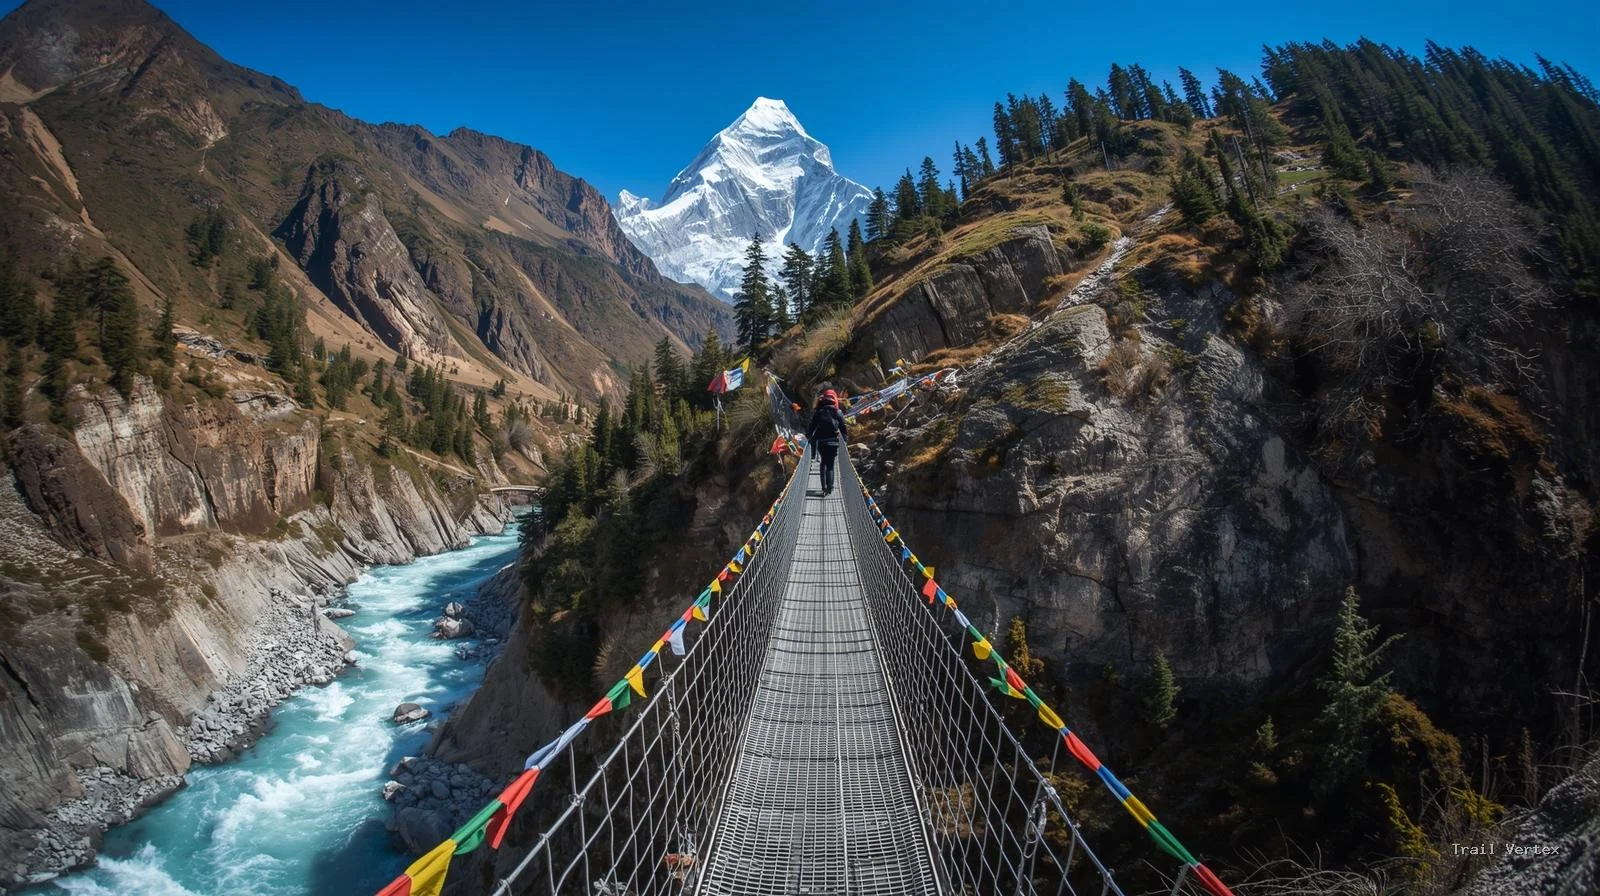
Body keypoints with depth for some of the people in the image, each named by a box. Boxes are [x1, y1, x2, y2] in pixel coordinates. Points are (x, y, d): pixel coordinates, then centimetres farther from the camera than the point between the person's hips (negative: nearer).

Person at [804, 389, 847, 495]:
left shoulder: (818, 412, 0)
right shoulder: (838, 413, -2)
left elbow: (812, 426, 3)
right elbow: (843, 428, 4)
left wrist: (808, 436, 18)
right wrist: (844, 439, 19)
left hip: (820, 442, 1)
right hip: (833, 442, -1)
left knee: (824, 462, 19)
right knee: (830, 464, 7)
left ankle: (824, 487, 10)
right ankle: (829, 487, -6)